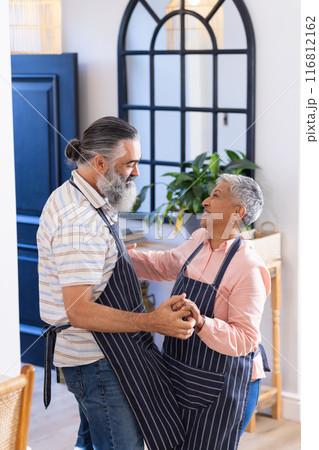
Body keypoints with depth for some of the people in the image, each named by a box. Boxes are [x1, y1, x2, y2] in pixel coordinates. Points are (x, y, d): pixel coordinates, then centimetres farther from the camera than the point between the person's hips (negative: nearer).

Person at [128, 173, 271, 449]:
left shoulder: (248, 268, -23)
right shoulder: (199, 241, 1)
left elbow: (244, 341, -25)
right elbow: (161, 266, 19)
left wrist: (201, 323, -39)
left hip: (222, 383, -8)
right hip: (185, 373, 8)